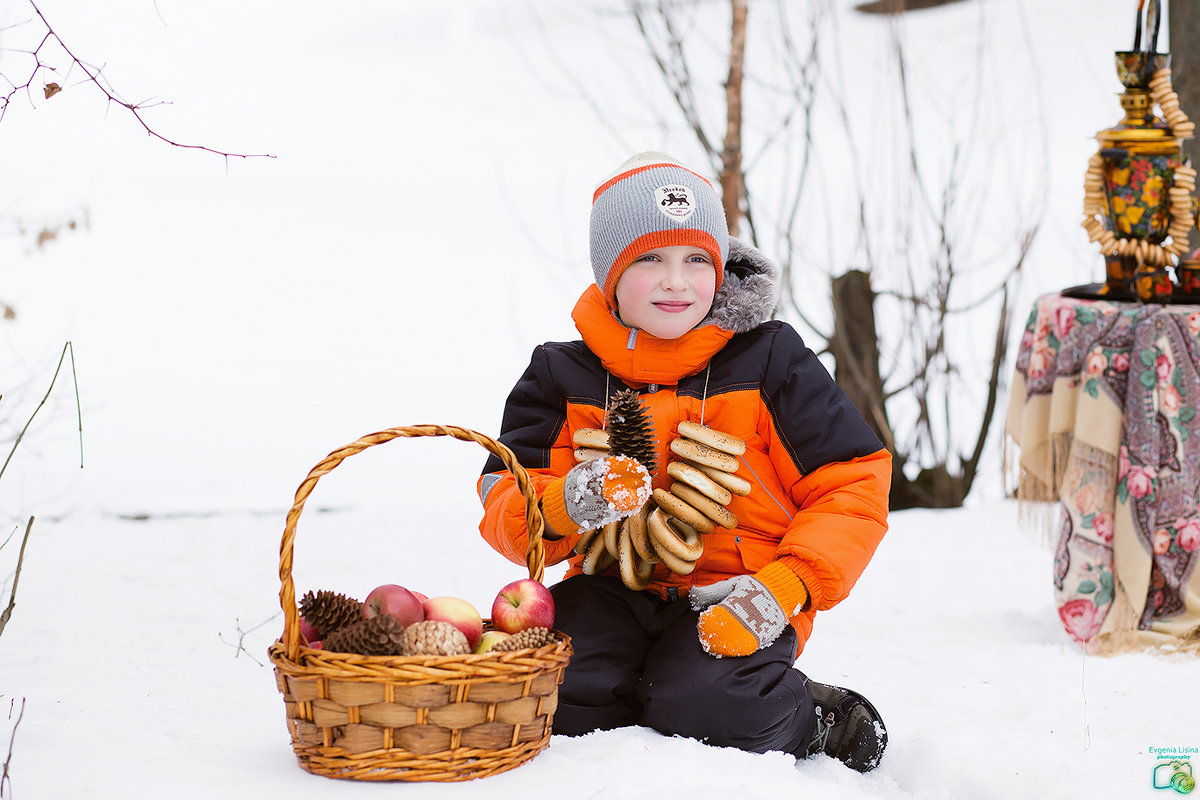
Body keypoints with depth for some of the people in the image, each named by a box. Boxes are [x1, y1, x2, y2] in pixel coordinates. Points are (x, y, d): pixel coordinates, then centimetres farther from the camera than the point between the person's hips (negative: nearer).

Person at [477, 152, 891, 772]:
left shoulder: (769, 360, 1)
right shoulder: (564, 376, 6)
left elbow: (854, 485, -1)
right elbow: (504, 506, 1)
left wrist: (784, 590, -16)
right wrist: (566, 505, -25)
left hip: (734, 593, -2)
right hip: (615, 587, 2)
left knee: (705, 706, -31)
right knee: (556, 688, -29)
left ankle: (817, 719, 0)